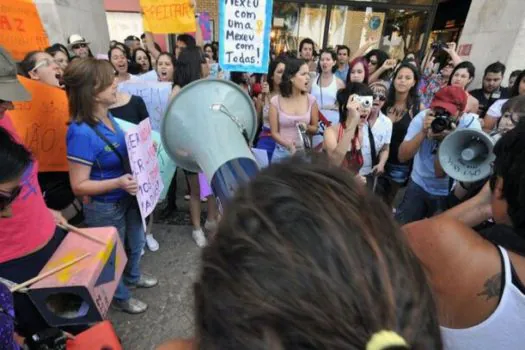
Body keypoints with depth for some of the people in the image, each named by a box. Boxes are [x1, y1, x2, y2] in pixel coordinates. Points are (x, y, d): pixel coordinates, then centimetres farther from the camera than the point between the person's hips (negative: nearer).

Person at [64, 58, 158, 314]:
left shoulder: (107, 116, -5)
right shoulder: (81, 133, -29)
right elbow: (79, 185, -25)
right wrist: (118, 183, -36)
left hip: (128, 197, 8)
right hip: (105, 208, -7)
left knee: (136, 243, 28)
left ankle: (133, 277, 57)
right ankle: (120, 297, 47)